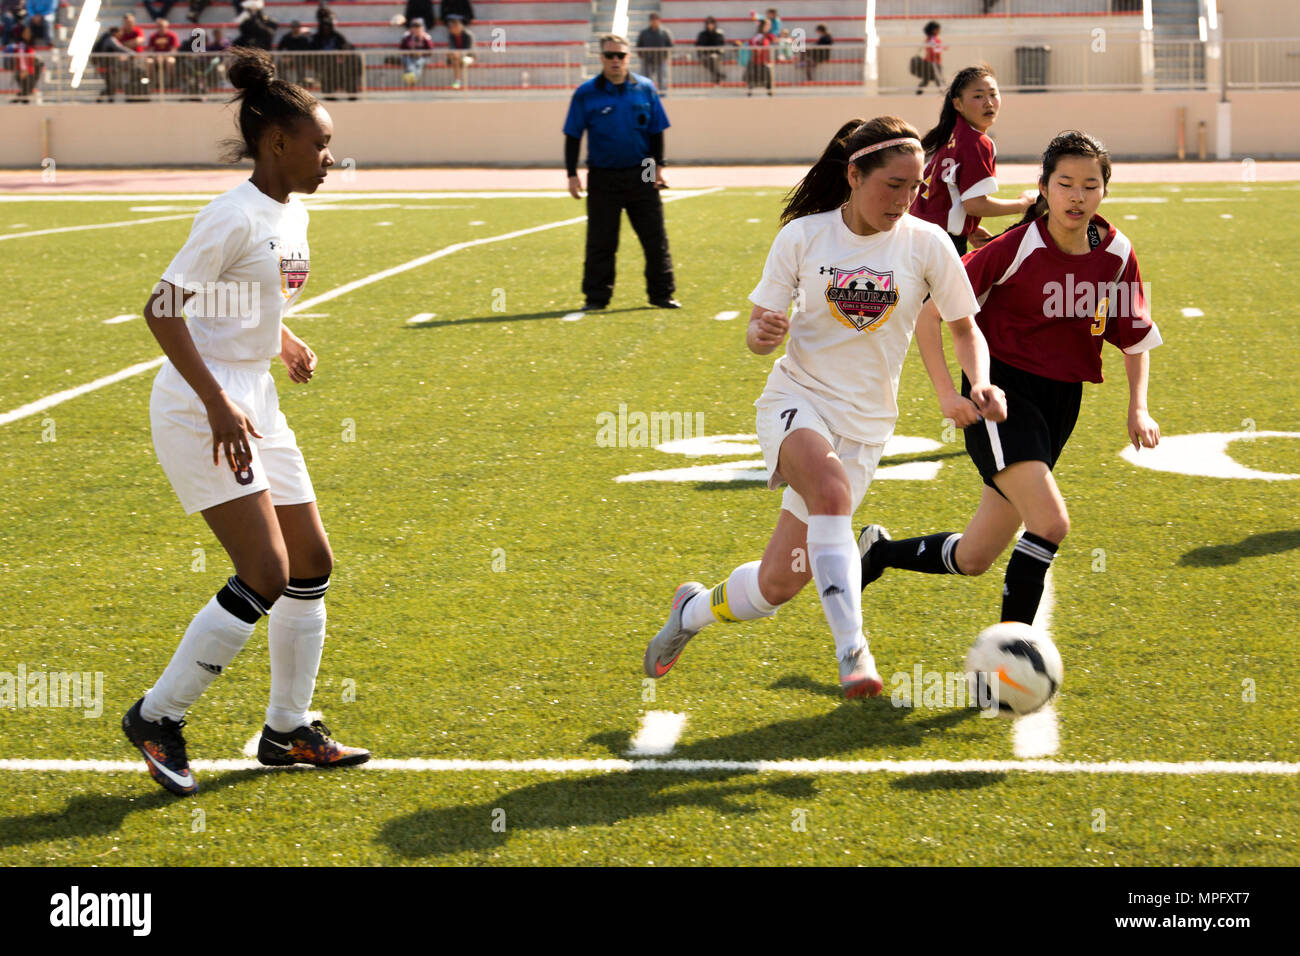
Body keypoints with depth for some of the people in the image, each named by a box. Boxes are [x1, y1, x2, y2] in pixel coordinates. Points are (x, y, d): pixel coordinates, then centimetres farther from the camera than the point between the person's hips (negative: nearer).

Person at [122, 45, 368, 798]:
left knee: (313, 561, 9)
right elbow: (162, 310, -20)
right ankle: (159, 716, 0)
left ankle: (290, 729, 21)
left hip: (253, 406, 9)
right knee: (267, 574, -13)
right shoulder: (235, 217, -17)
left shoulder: (293, 215, 10)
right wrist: (218, 404, -25)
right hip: (201, 412, -9)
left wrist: (287, 344, 6)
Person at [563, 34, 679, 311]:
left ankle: (661, 293, 12)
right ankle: (596, 296, 11)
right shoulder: (586, 94, -1)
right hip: (602, 177, -1)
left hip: (641, 176, 1)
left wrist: (658, 166, 3)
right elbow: (572, 137, 2)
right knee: (600, 242, 2)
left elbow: (656, 131, 10)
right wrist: (572, 174, -4)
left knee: (655, 238, 2)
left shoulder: (645, 88, 4)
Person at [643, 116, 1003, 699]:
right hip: (797, 398, -2)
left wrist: (980, 383, -12)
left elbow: (964, 327, 8)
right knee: (830, 487, -38)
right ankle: (853, 652, -35)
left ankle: (695, 610, 34)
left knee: (777, 585, 0)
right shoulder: (803, 236, -4)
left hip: (864, 424, 2)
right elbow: (756, 333, 1)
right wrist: (762, 332, -23)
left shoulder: (927, 244, -4)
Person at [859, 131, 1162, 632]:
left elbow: (1136, 338, 13)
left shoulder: (1117, 254, -2)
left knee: (973, 558, 7)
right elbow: (929, 311, -11)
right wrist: (946, 392, -17)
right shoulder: (1017, 248, -15)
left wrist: (1138, 407, 0)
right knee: (1051, 522, -26)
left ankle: (879, 551, 34)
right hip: (1002, 395, -5)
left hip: (1060, 404, 5)